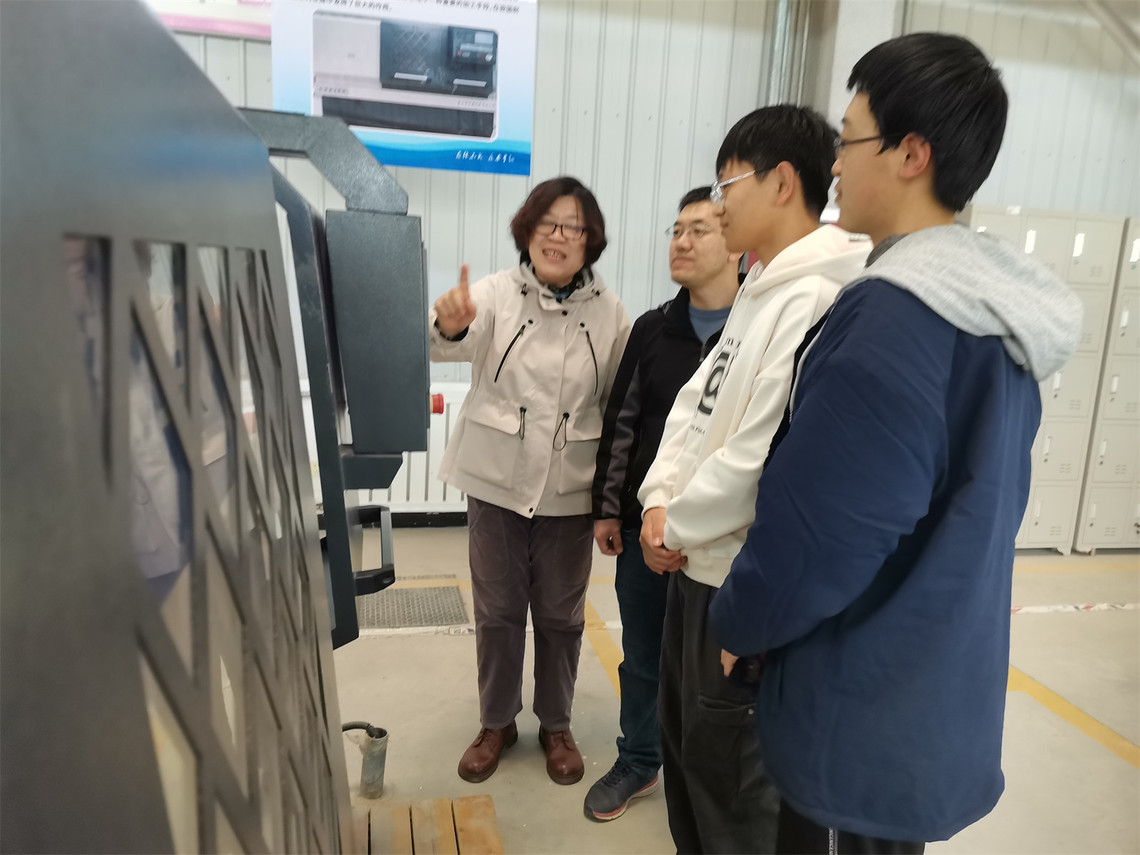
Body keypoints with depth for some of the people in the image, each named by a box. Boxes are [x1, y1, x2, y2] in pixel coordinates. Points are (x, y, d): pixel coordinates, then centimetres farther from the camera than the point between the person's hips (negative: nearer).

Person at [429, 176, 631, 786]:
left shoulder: (608, 312, -2)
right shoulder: (497, 292, -5)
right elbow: (451, 345, -23)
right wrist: (450, 324, -48)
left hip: (568, 488, 1)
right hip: (497, 480, 0)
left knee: (561, 615, 14)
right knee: (497, 611, 13)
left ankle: (556, 725, 37)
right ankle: (497, 722, 36)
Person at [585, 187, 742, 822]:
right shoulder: (651, 330, 5)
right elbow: (621, 424, 7)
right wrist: (608, 509, 5)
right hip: (643, 525, 4)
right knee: (643, 657, 17)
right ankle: (639, 762, 38)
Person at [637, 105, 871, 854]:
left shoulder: (815, 300, -21)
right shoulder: (760, 290, 11)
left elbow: (764, 454, -25)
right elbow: (696, 403, 11)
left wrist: (676, 525, -11)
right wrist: (661, 501, -2)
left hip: (746, 575, -9)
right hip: (697, 560, 10)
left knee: (730, 765, 10)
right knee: (683, 736, 24)